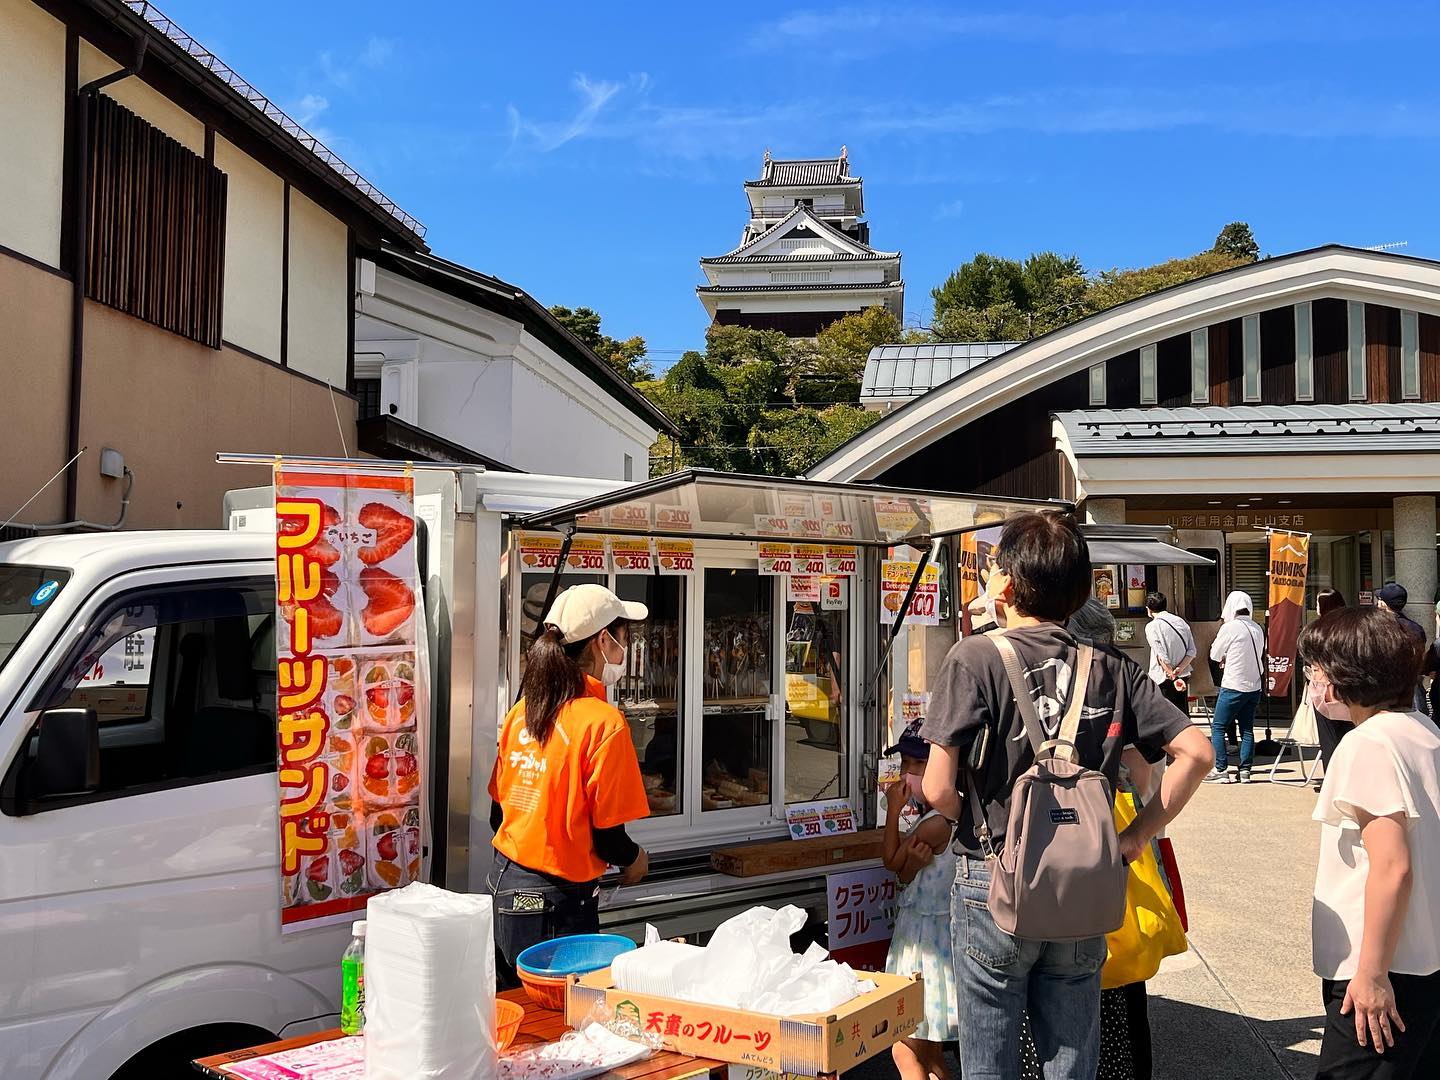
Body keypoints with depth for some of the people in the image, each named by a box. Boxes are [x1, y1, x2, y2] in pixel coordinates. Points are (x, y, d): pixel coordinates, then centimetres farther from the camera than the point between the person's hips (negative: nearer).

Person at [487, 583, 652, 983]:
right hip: (556, 903, -7)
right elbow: (608, 838, -15)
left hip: (504, 887, 7)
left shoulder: (522, 711, 3)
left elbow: (497, 814, 11)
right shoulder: (604, 722, -18)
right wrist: (636, 859, 6)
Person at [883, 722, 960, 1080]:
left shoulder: (935, 824, -23)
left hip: (928, 937, -10)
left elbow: (891, 861, -10)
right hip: (917, 927, 10)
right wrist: (914, 861, -16)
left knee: (904, 1051, -5)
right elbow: (906, 878, 6)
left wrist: (894, 810, -5)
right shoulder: (940, 817, 8)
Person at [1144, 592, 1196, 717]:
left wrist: (1173, 677, -14)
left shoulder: (1152, 627, -11)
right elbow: (1192, 651, 3)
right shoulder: (1181, 622, 7)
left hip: (1163, 680, -6)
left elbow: (1162, 657, -17)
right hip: (1183, 677, 6)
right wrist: (1179, 669, -6)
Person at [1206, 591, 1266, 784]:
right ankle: (1245, 771, 11)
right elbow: (1259, 654, 16)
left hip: (1233, 686, -6)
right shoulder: (1258, 629, 6)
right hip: (1254, 686, 6)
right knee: (1247, 729, 10)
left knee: (1218, 727, 0)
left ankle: (1221, 770, -2)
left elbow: (1214, 654, -3)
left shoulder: (1230, 628, -12)